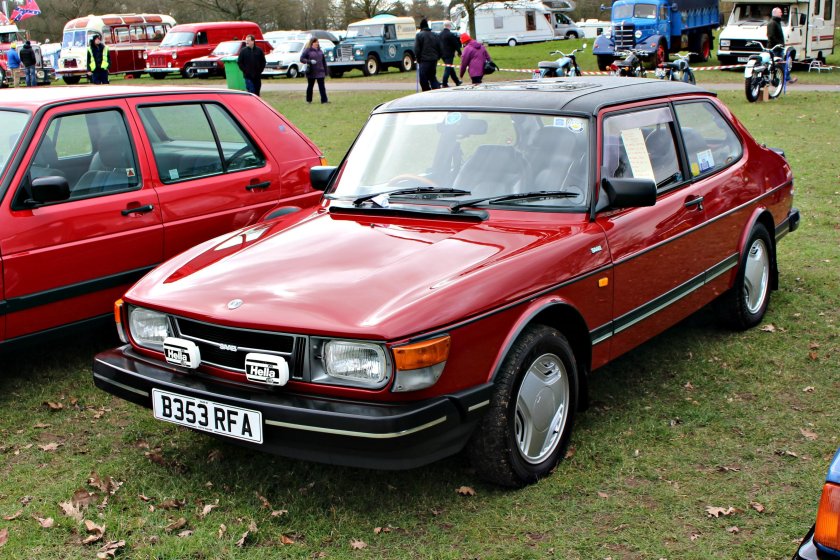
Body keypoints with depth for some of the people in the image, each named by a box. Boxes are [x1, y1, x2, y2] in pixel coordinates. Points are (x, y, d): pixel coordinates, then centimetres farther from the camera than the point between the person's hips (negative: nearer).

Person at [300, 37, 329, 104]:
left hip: (320, 72, 3)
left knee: (322, 86, -4)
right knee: (310, 86, 8)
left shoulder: (320, 51, 11)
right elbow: (302, 59, -9)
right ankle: (308, 100, 19)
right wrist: (310, 61, -23)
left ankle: (324, 100, -8)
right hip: (311, 72, -3)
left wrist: (325, 71, 11)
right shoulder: (307, 50, -3)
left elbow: (324, 61, 14)